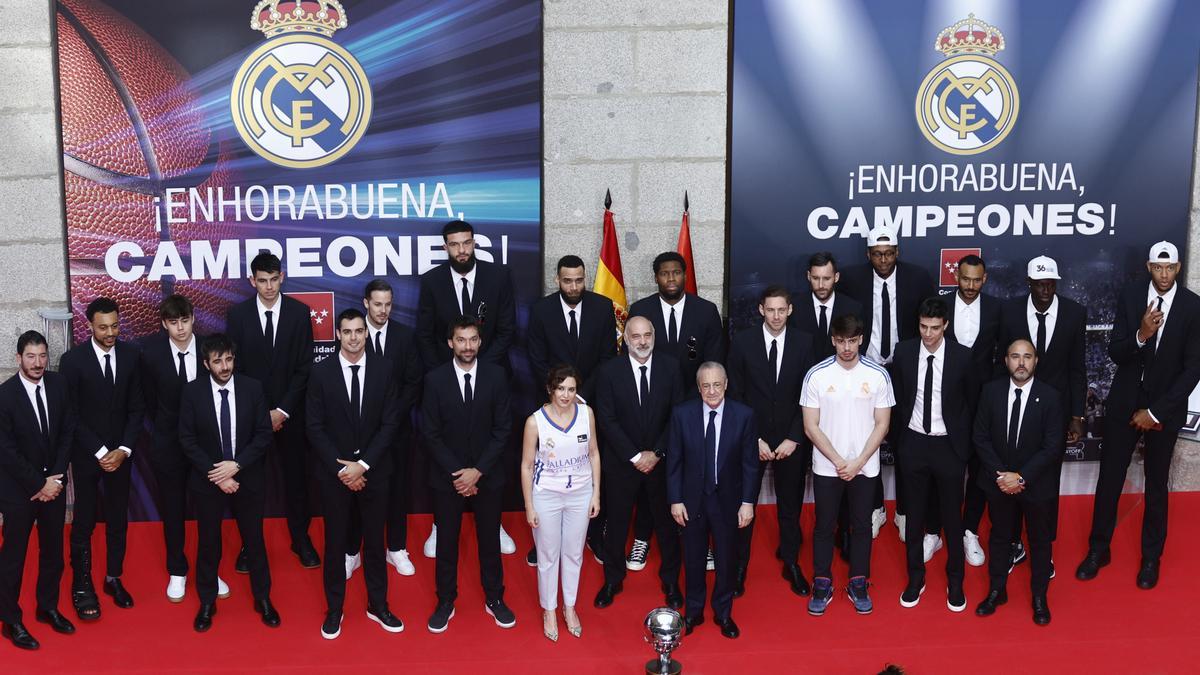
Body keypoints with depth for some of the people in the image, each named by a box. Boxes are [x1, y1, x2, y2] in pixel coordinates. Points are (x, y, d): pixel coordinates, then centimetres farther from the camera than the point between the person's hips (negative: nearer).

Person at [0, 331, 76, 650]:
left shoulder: (59, 384, -5)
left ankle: (48, 607, 34)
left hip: (54, 483, 5)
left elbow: (67, 432, 1)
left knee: (53, 549, 16)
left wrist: (56, 478, -6)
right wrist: (38, 485, -15)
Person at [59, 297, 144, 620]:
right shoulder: (73, 360, -11)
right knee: (84, 521, 3)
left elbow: (137, 408, 1)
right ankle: (82, 585, 15)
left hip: (120, 451, 3)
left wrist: (124, 449, -8)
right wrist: (100, 452, -14)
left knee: (118, 518, 11)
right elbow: (71, 415, -10)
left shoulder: (131, 355, -3)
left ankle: (114, 578, 25)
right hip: (86, 453, -3)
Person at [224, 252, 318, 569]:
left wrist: (283, 410, -10)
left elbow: (304, 367, -4)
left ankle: (301, 540, 24)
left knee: (296, 476, 9)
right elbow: (234, 367, -2)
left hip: (289, 411, 0)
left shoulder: (299, 312, -4)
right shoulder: (237, 314, -4)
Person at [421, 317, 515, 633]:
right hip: (447, 476, 0)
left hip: (487, 475, 1)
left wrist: (478, 471, -12)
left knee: (489, 538, 12)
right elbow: (431, 433, -6)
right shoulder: (435, 379, -8)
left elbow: (503, 429, -5)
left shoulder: (496, 376, -6)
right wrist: (456, 473, -12)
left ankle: (494, 599, 28)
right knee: (446, 540, 10)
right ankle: (445, 602, 25)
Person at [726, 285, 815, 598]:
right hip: (751, 436, -1)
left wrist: (794, 438, -7)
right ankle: (740, 565, 20)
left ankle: (791, 564, 28)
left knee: (790, 504, 12)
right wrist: (755, 439, -9)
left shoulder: (804, 342, -3)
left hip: (791, 439, 1)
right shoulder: (743, 341, -6)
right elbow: (736, 395, -4)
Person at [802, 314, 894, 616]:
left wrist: (858, 462, -10)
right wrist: (839, 461, -12)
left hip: (865, 466, 1)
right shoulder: (817, 375, -8)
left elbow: (881, 424, -2)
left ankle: (858, 585, 26)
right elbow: (811, 427, -7)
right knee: (824, 526, 9)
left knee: (861, 526, 11)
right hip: (826, 467, 0)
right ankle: (822, 586, 23)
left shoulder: (878, 375, -6)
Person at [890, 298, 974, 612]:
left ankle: (955, 582, 26)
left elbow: (971, 401, 1)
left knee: (952, 516, 9)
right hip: (914, 443, 2)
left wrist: (964, 443, 4)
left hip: (948, 445, -2)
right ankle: (915, 578, 28)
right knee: (915, 514, 13)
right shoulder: (904, 352, -6)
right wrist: (903, 432, 9)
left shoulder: (962, 356, -11)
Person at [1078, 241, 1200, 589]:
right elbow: (1115, 353, -7)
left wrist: (1156, 412, -12)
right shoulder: (1130, 297, -6)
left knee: (1156, 483, 12)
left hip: (1165, 407, -1)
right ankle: (1098, 549, 21)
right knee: (1109, 478, 6)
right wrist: (1141, 335, -28)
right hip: (1124, 402, 1)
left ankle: (1151, 557, 27)